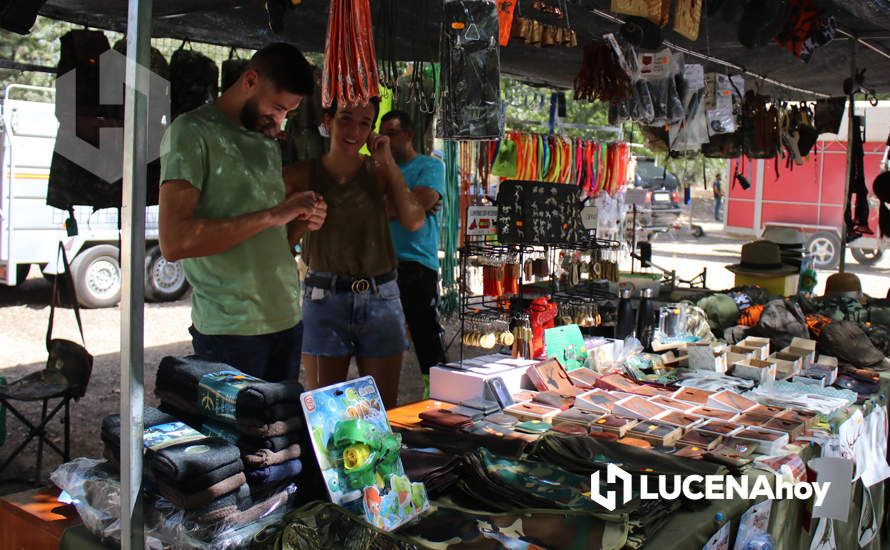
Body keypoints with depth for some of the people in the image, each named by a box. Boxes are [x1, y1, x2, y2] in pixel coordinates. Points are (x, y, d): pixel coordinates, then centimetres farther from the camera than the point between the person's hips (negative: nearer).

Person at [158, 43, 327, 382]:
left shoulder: (269, 144, 18)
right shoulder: (193, 132, -6)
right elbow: (174, 242, -19)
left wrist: (300, 224, 0)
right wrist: (271, 215, -19)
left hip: (287, 320, 7)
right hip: (231, 329, -7)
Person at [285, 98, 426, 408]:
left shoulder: (379, 172, 3)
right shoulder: (303, 174, -2)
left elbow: (414, 222, -11)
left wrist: (388, 163, -9)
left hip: (380, 298, 2)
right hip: (324, 300, -1)